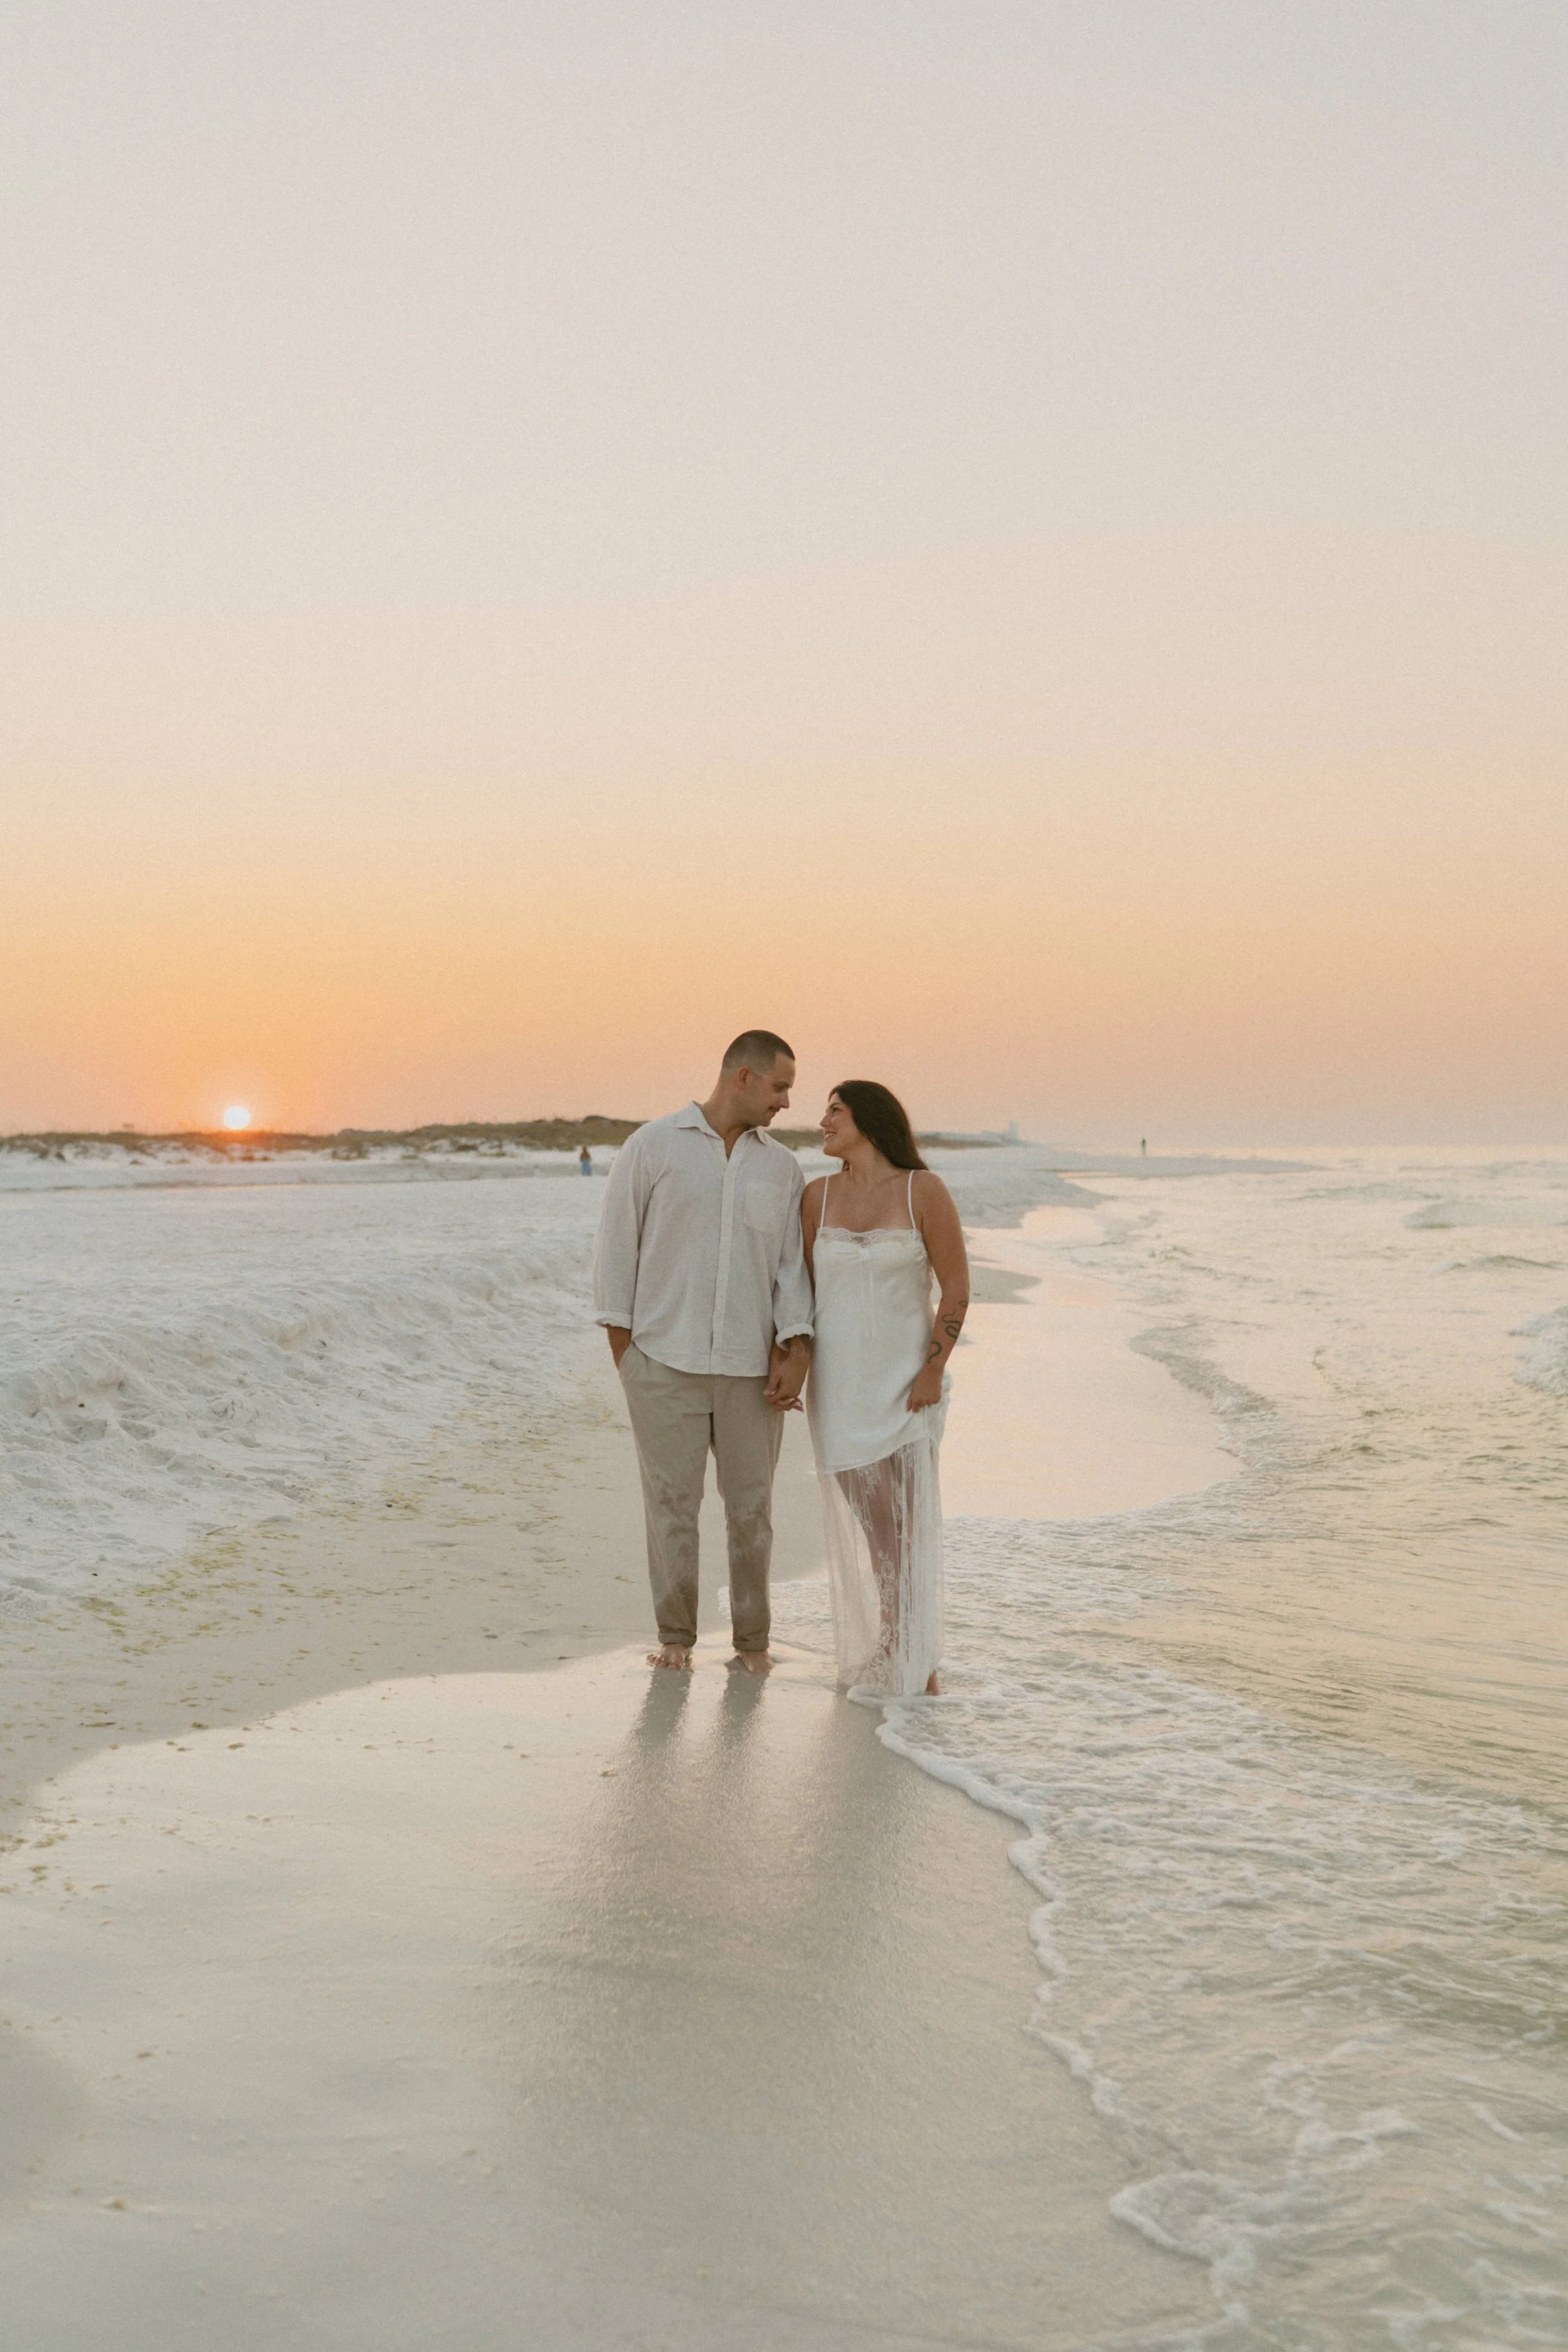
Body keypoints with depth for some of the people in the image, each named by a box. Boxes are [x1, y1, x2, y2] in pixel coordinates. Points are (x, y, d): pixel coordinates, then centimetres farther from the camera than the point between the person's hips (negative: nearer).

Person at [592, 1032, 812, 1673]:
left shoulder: (782, 1168, 10)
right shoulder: (652, 1146, 0)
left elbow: (792, 1263, 8)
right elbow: (618, 1243, 1)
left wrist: (796, 1349, -4)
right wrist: (622, 1344, -2)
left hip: (751, 1367, 3)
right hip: (666, 1360, -3)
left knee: (751, 1506, 7)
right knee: (671, 1501, 3)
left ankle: (753, 1639, 20)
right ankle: (674, 1636, 16)